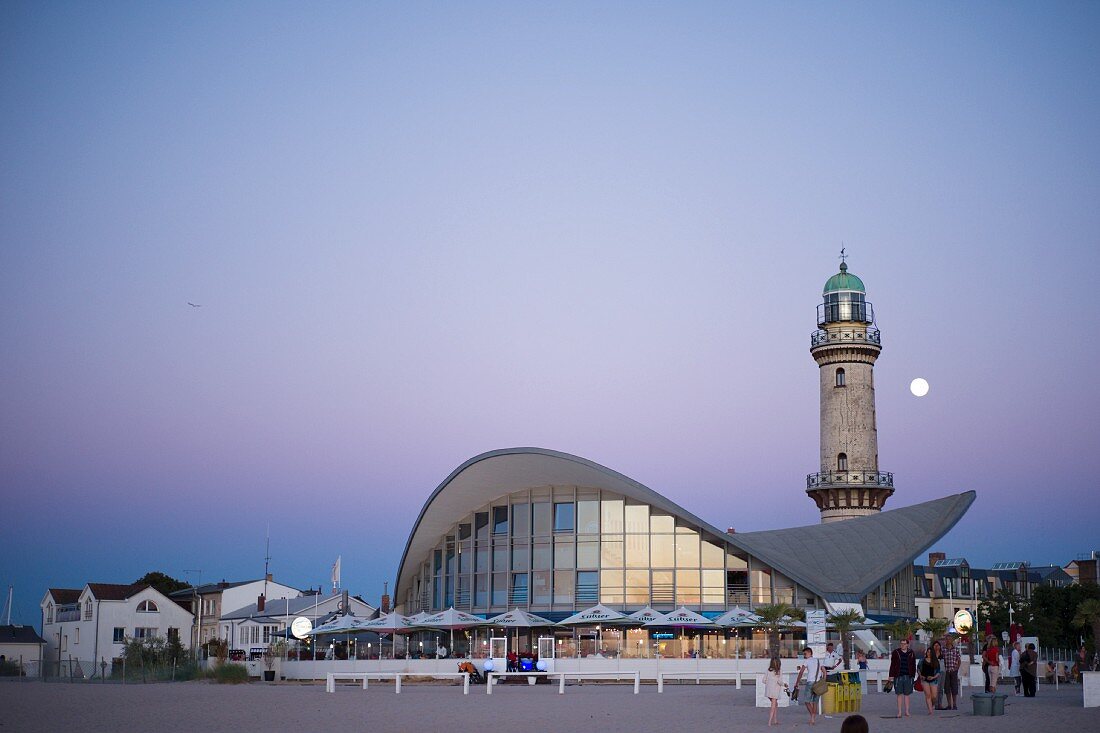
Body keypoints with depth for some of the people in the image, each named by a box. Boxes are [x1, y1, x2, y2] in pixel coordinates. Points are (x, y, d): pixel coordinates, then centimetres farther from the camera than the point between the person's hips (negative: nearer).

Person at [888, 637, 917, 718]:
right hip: (898, 676, -1)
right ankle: (899, 712, 5)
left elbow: (913, 666, 10)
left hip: (908, 677, 1)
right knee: (899, 694, 1)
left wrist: (913, 675, 4)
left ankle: (907, 711, 13)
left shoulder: (911, 653, 7)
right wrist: (891, 675, -2)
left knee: (907, 694, 7)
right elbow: (892, 665, 3)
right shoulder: (896, 652, 2)